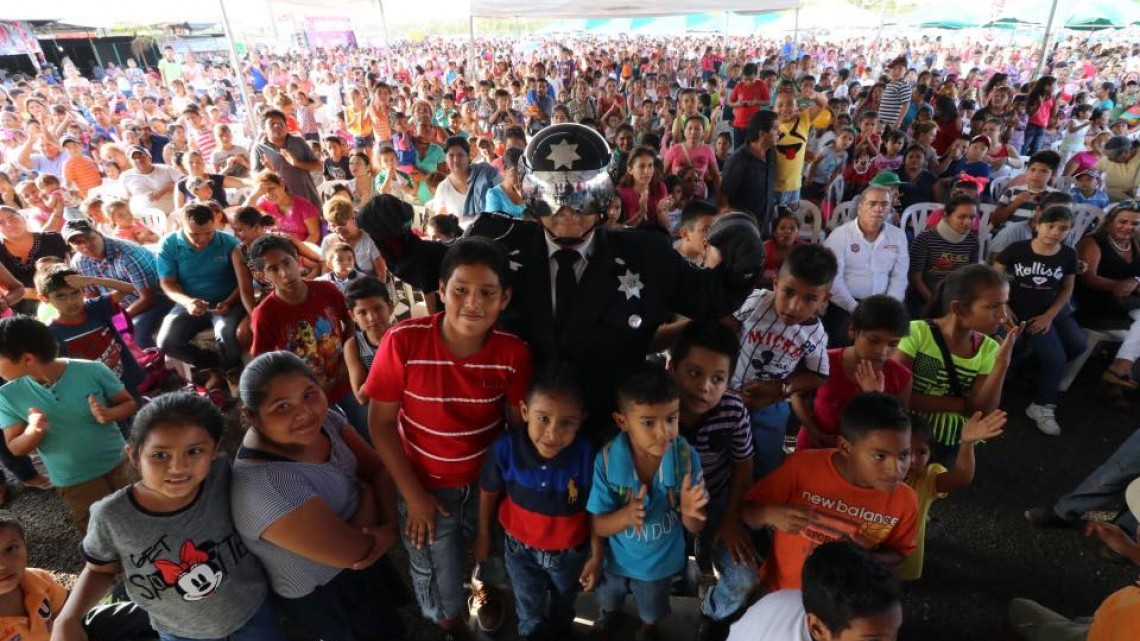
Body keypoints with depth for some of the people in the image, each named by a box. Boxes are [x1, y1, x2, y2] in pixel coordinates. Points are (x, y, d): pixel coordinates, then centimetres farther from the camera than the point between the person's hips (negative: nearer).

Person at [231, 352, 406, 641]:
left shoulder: (322, 419, -15)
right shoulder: (264, 484, -37)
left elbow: (377, 470, -7)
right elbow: (355, 552, -32)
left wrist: (390, 526, -23)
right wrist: (368, 494, -15)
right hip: (326, 597, -6)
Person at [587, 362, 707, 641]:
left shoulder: (687, 458, -30)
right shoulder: (606, 461, -33)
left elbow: (695, 527, -19)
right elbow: (598, 526, -22)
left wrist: (689, 512, -43)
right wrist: (627, 515, -43)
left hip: (661, 562, 1)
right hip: (615, 558, 0)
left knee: (652, 613, 34)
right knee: (608, 601, 36)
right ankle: (608, 615, 72)